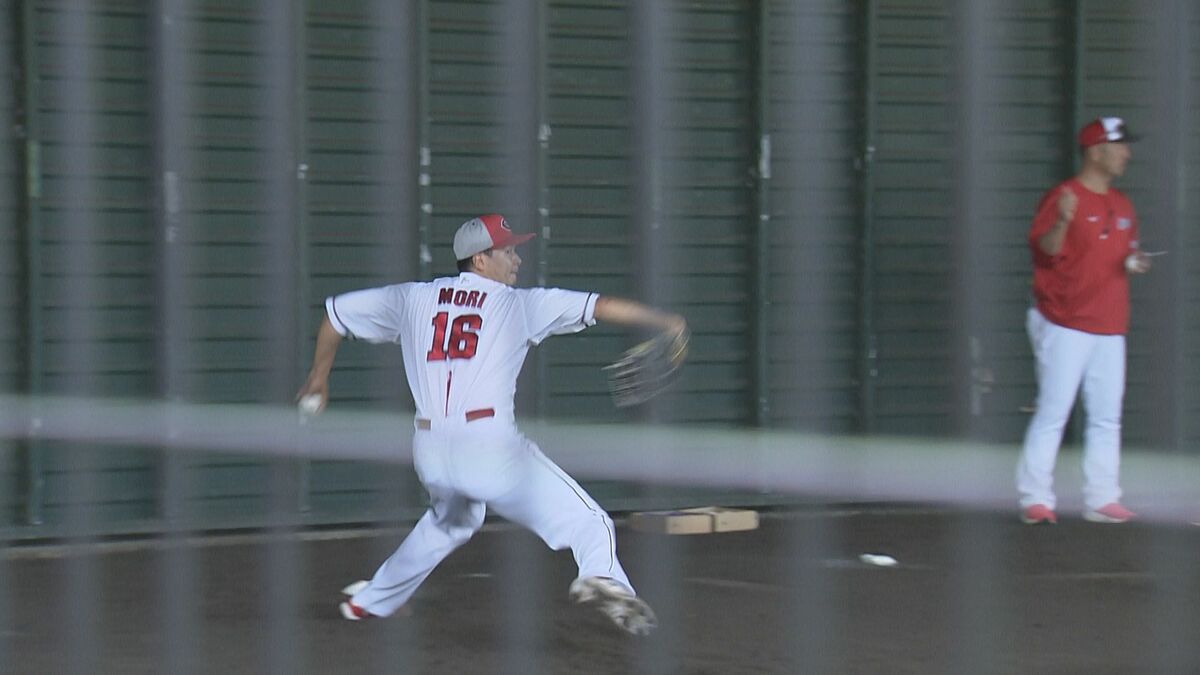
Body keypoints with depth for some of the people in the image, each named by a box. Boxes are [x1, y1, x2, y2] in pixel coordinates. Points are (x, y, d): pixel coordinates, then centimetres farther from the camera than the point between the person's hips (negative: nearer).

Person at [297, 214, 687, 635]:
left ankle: (371, 601, 47)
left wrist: (319, 376, 36)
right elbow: (601, 307, 2)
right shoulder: (518, 304, 6)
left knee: (449, 520, 36)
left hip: (428, 452, 6)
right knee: (587, 521, -8)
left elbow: (337, 311, 24)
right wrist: (665, 321, 7)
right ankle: (600, 577, -40)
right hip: (489, 444, -6)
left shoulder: (414, 299, 16)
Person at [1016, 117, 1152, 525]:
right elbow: (1043, 249, -17)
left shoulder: (1122, 205, 16)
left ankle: (1101, 499, 11)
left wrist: (1134, 263, 3)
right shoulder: (1063, 197, -8)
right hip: (1064, 325, -7)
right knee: (1052, 412, -7)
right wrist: (1062, 222, -36)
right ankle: (1035, 499, -4)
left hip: (1109, 327, 7)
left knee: (1107, 418, 6)